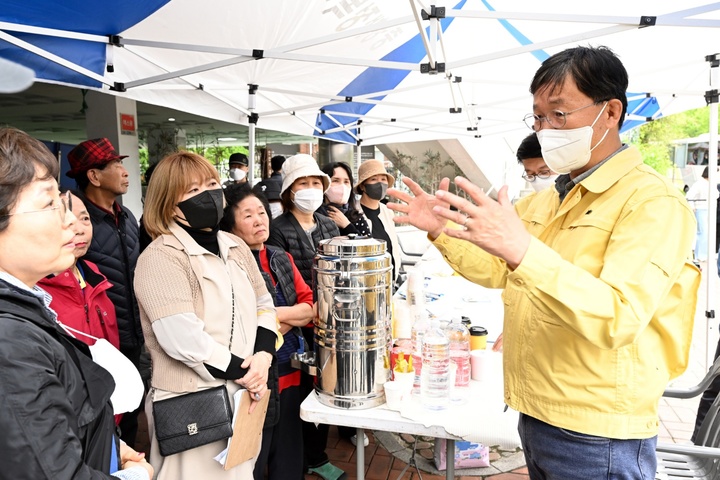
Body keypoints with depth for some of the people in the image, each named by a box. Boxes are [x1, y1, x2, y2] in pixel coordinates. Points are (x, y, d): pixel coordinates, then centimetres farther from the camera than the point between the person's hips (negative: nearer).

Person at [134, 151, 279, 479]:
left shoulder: (235, 247, 8)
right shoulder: (161, 257, -15)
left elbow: (263, 305, 12)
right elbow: (182, 338, -24)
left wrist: (263, 357, -6)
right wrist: (242, 372, -15)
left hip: (242, 395, 7)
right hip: (191, 404, -7)